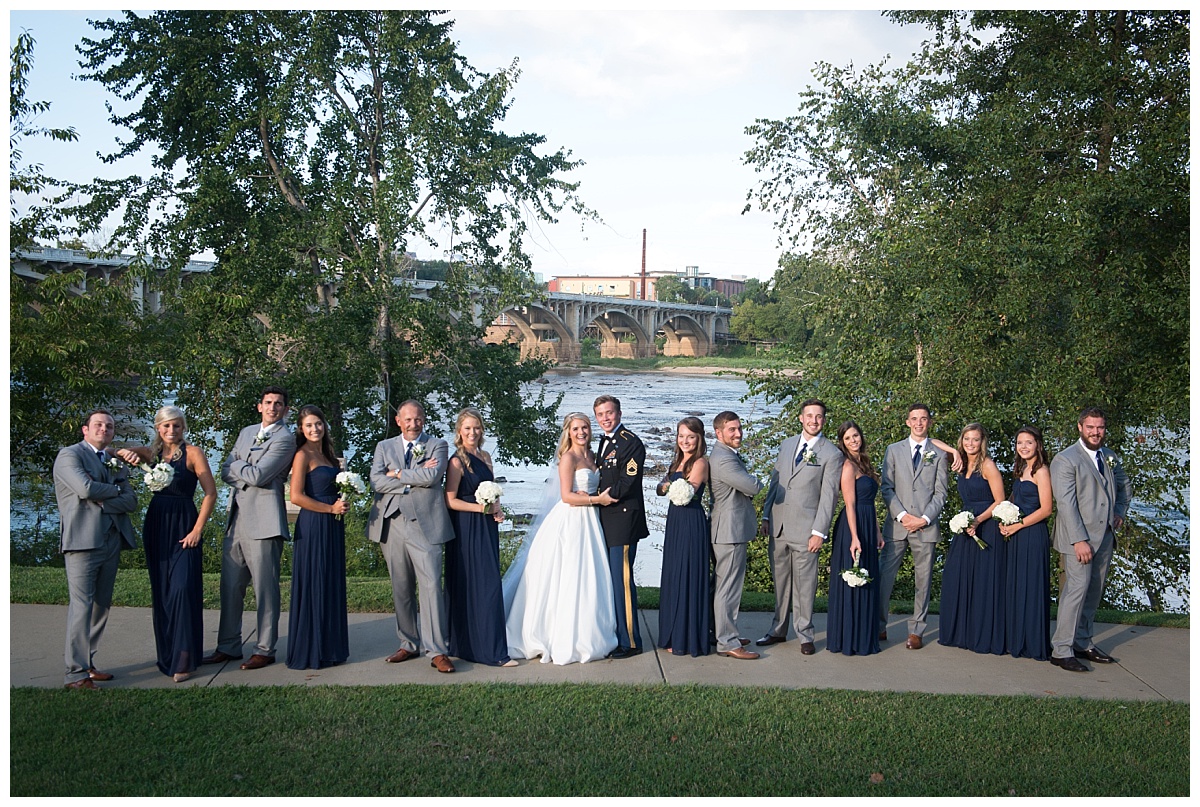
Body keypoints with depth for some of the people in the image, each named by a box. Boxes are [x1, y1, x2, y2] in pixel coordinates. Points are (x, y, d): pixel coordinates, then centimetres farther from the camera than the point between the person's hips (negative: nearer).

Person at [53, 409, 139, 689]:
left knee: (101, 605, 8)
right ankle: (76, 674, -7)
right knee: (81, 606, -10)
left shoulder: (117, 463, 20)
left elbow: (131, 501, 8)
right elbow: (86, 488, -16)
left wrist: (103, 502, -9)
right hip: (82, 540, -7)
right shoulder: (69, 455, 1)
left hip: (112, 541, 7)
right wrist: (115, 490, 1)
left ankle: (87, 664, 16)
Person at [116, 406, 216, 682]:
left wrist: (197, 529, -13)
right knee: (160, 592, 10)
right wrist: (126, 453, -17)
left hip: (183, 527, -5)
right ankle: (166, 655, 20)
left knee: (182, 589, -12)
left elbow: (210, 492, -9)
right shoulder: (151, 452, 10)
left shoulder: (192, 453, -5)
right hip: (156, 526, 6)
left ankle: (184, 660, -9)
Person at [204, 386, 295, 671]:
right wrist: (248, 475, -6)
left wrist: (237, 467, 3)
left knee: (265, 589, -1)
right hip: (236, 519, 7)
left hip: (262, 522, -7)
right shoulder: (246, 432, 18)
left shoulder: (285, 439, -6)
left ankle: (265, 650, 8)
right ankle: (228, 647, 20)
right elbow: (225, 471, 13)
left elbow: (257, 476, -15)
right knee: (230, 587, 10)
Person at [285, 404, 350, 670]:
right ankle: (308, 652, 7)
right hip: (313, 526, -8)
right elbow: (296, 496, -16)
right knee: (312, 587, -2)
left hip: (332, 527, 8)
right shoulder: (303, 455, -8)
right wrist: (331, 508, -12)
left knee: (332, 587, 10)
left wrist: (342, 504, 3)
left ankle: (329, 648, 19)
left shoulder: (328, 455, 15)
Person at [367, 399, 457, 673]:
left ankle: (437, 651, -8)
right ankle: (408, 644, 22)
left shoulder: (438, 445, 8)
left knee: (431, 586, -10)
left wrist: (398, 473, -4)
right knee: (401, 590, 9)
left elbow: (432, 476, -11)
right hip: (392, 525, 3)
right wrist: (415, 477, -8)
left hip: (425, 525, -3)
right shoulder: (384, 447, 15)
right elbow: (376, 481, -1)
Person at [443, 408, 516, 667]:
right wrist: (480, 508, -18)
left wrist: (497, 509, 3)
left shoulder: (485, 457, 11)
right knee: (473, 586, -5)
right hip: (466, 530, -8)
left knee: (489, 585, 10)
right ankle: (492, 651, -2)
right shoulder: (457, 461, -11)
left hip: (486, 528, 8)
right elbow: (450, 500, -12)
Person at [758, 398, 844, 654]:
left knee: (804, 584, 2)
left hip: (805, 529, -5)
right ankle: (778, 630, 24)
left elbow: (829, 496, -7)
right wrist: (766, 516, 10)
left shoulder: (831, 455, -4)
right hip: (778, 527, 5)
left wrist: (819, 532, -11)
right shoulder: (787, 445, 12)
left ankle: (804, 635, 14)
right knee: (780, 582, 13)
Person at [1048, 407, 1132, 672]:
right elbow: (1066, 503, -14)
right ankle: (1061, 650, -9)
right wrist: (1079, 540, -20)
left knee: (1094, 592, 9)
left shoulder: (1110, 458, 14)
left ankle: (1083, 643, 19)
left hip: (1105, 536, 7)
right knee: (1077, 588, -13)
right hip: (1078, 536, -7)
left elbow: (1125, 486, 32)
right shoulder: (1065, 460, -8)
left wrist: (1120, 511, 13)